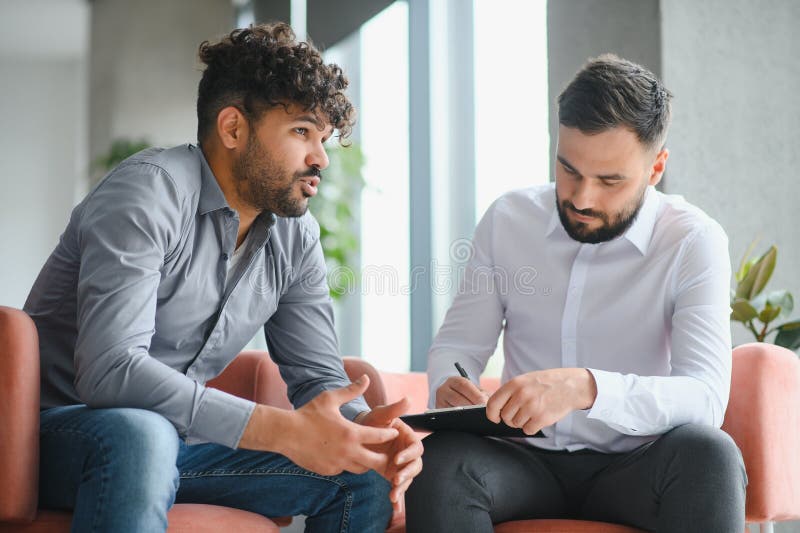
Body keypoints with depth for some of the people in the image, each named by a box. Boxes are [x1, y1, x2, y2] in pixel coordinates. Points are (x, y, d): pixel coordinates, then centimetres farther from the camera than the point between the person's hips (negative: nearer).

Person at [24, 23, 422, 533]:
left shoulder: (297, 237, 4)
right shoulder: (149, 191, -20)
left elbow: (318, 375, 7)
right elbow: (109, 371, -31)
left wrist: (363, 428, -18)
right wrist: (283, 430, -34)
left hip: (179, 441, 7)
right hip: (64, 431, -7)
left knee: (364, 474, -3)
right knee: (139, 433, -40)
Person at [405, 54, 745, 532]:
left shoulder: (694, 241, -8)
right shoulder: (508, 220, 3)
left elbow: (706, 397, -20)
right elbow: (457, 344, 8)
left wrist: (585, 386, -39)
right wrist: (450, 385, -18)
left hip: (634, 468, -1)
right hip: (528, 462, 1)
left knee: (708, 453, -34)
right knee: (439, 460, -31)